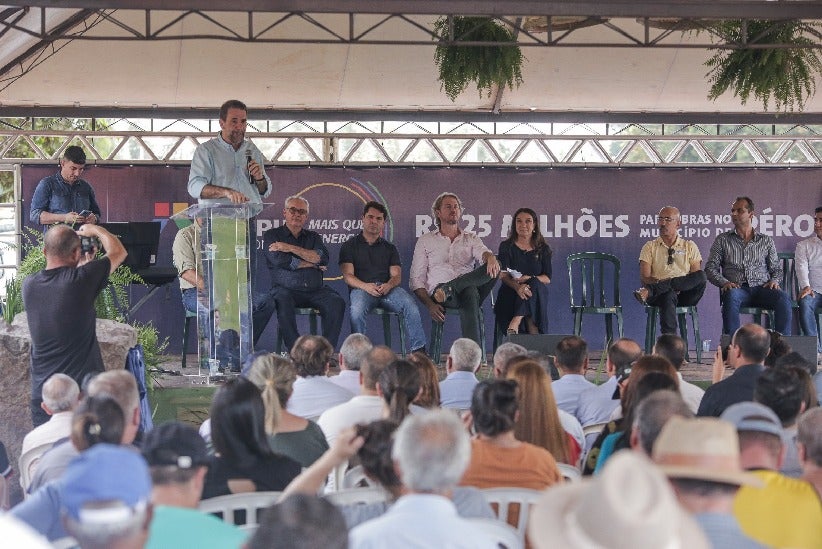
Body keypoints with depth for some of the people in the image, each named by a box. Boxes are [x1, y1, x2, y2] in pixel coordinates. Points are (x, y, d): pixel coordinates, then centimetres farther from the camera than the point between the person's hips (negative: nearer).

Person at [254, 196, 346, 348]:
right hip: (285, 289, -3)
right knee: (283, 300, -37)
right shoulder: (272, 235, 12)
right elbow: (278, 260, -7)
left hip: (315, 290, 3)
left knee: (337, 302, -26)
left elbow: (323, 258, 0)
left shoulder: (313, 237, 21)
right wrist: (311, 264, 0)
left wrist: (292, 248, -5)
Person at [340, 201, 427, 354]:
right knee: (358, 309, -38)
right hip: (361, 288, -2)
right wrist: (366, 286, -18)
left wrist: (388, 285, -14)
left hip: (387, 288, 2)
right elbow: (348, 276, 3)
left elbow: (396, 276, 11)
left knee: (410, 306, -29)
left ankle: (418, 351, -33)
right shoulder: (350, 246, 16)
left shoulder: (389, 248, 25)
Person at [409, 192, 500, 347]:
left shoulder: (471, 239, 25)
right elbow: (416, 279, 12)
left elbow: (483, 252, -1)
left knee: (493, 269, -33)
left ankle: (449, 289, -40)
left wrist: (490, 258, -31)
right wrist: (430, 304, -8)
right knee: (470, 292, -40)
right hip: (438, 290, -3)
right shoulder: (425, 241, 20)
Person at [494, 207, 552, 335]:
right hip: (510, 292, -1)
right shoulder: (506, 246, 8)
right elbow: (503, 274, -6)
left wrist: (529, 279, -19)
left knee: (533, 284, -34)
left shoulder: (543, 249, 13)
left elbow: (547, 278, 4)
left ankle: (515, 322, -49)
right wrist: (517, 286, -29)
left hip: (538, 293, 1)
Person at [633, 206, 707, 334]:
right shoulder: (650, 247, 18)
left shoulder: (690, 246, 20)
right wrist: (659, 282, -19)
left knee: (701, 276, -32)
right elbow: (644, 278, 6)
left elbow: (697, 276, 6)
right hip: (660, 295, -1)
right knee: (668, 295, -39)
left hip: (685, 294, 1)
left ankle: (651, 291, -39)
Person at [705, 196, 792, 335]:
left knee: (783, 298, -31)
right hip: (737, 288, -1)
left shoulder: (766, 241, 20)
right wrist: (724, 282, -9)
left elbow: (776, 268, 21)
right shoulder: (722, 240, 16)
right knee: (731, 296, -39)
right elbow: (710, 268, 10)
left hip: (762, 289, 1)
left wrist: (774, 281, -2)